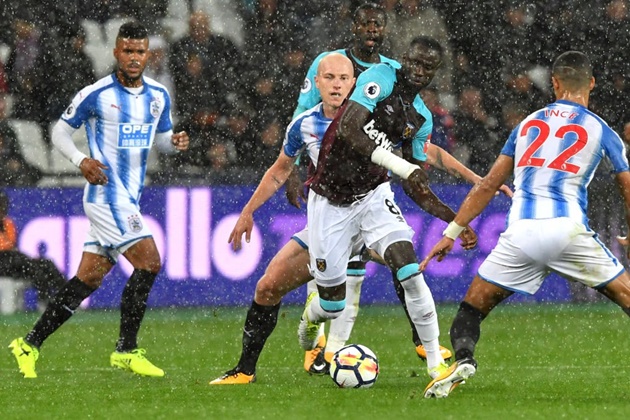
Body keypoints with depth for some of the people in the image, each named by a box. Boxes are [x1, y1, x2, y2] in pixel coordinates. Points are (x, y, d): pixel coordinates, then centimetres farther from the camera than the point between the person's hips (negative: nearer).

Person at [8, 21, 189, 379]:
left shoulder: (159, 96, 9)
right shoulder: (96, 94, -8)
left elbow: (162, 138, 21)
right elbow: (61, 131, 1)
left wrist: (175, 142, -3)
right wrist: (82, 161, -16)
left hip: (130, 198, 7)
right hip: (107, 193, -7)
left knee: (89, 278, 7)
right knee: (149, 262, -16)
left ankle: (30, 344, 14)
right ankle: (127, 350, -7)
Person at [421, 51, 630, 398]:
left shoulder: (528, 124, 21)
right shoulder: (601, 131, 12)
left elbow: (488, 186, 22)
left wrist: (452, 232, 28)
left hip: (520, 233, 2)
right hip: (568, 228, -2)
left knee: (473, 306, 14)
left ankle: (462, 358, -14)